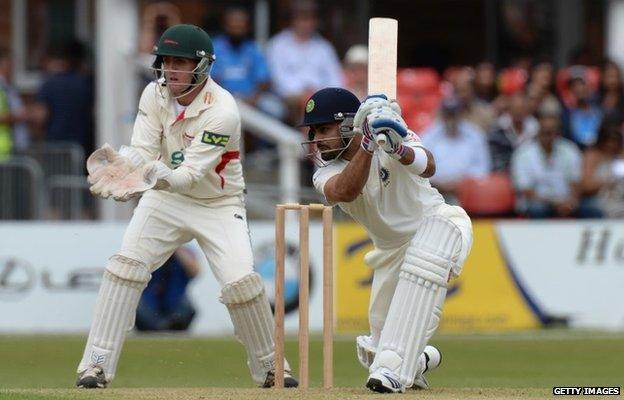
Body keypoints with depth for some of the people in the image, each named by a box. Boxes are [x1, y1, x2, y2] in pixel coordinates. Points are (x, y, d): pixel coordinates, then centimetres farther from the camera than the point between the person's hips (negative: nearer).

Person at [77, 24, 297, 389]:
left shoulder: (222, 111, -26)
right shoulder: (155, 95, -9)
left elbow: (191, 174, -31)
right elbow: (142, 150, -16)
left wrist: (160, 176, -52)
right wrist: (120, 163, -39)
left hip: (219, 204, -4)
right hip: (165, 197, 4)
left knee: (242, 282, -17)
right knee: (126, 264, -14)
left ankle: (269, 365, 7)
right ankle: (97, 365, -11)